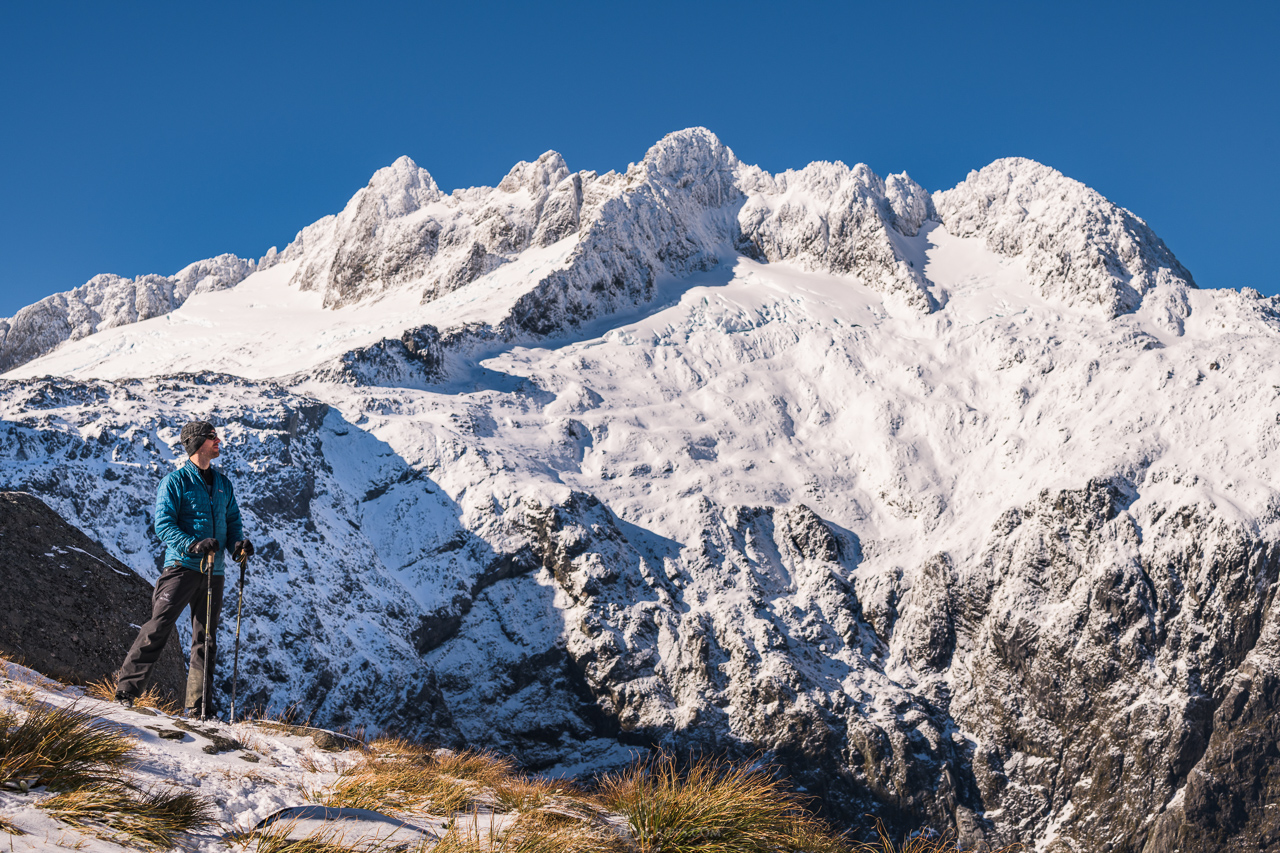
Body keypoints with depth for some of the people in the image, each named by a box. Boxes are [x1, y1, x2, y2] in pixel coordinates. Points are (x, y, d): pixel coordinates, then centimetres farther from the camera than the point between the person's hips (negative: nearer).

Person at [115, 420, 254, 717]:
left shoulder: (222, 483, 16)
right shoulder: (175, 481, -3)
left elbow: (232, 520, 22)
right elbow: (163, 525, -10)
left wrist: (237, 543, 0)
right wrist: (193, 544, -24)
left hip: (213, 571, 6)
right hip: (182, 566, -6)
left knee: (206, 641, 8)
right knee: (158, 628, -14)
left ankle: (197, 707, 13)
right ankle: (126, 690, -8)